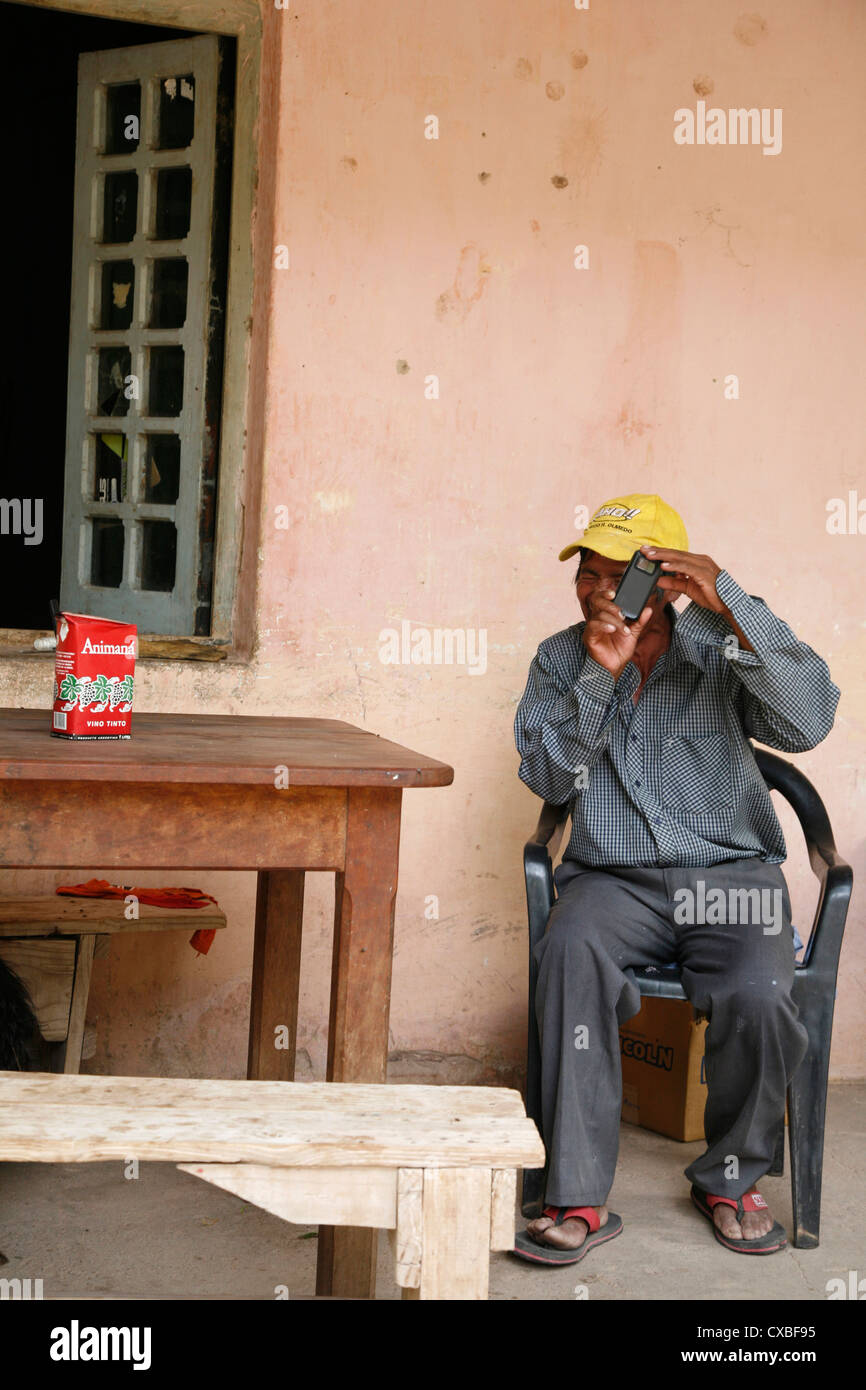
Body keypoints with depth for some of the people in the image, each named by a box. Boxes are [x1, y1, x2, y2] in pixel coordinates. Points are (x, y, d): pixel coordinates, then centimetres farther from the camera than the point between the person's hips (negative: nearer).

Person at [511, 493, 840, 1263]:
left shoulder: (722, 650, 1)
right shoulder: (560, 661, 9)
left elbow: (807, 722, -17)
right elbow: (550, 778, -1)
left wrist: (731, 602, -24)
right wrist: (599, 677, -14)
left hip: (731, 874, -1)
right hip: (613, 877, 1)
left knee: (758, 998, -31)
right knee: (571, 952, -34)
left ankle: (731, 1179, 0)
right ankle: (580, 1199, -26)